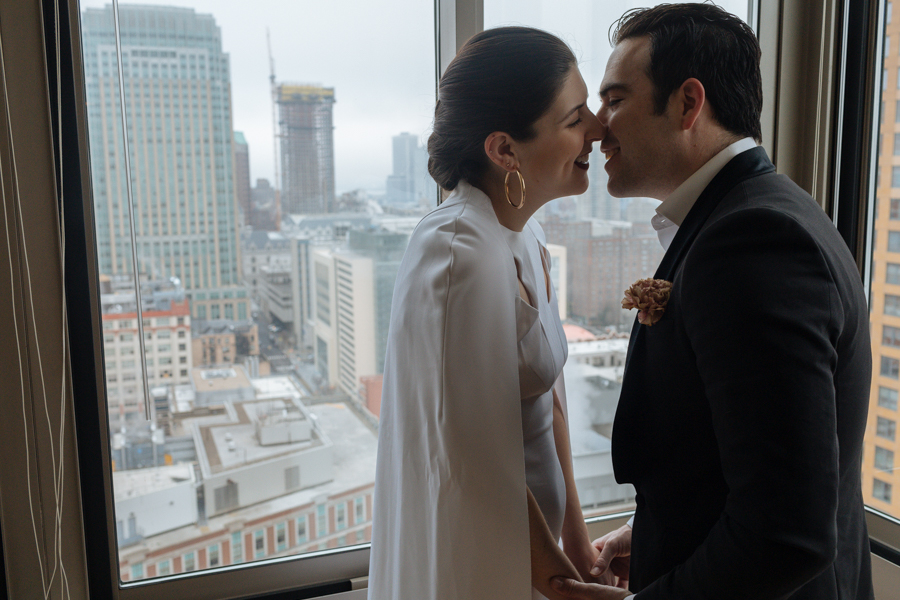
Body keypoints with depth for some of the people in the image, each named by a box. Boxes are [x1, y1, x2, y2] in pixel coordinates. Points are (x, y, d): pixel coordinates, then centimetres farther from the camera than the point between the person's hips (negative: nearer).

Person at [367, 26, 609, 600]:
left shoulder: (523, 232, -1)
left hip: (530, 528, 8)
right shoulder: (460, 253, -28)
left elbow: (547, 387, 3)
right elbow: (481, 459, -23)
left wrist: (574, 532, 7)